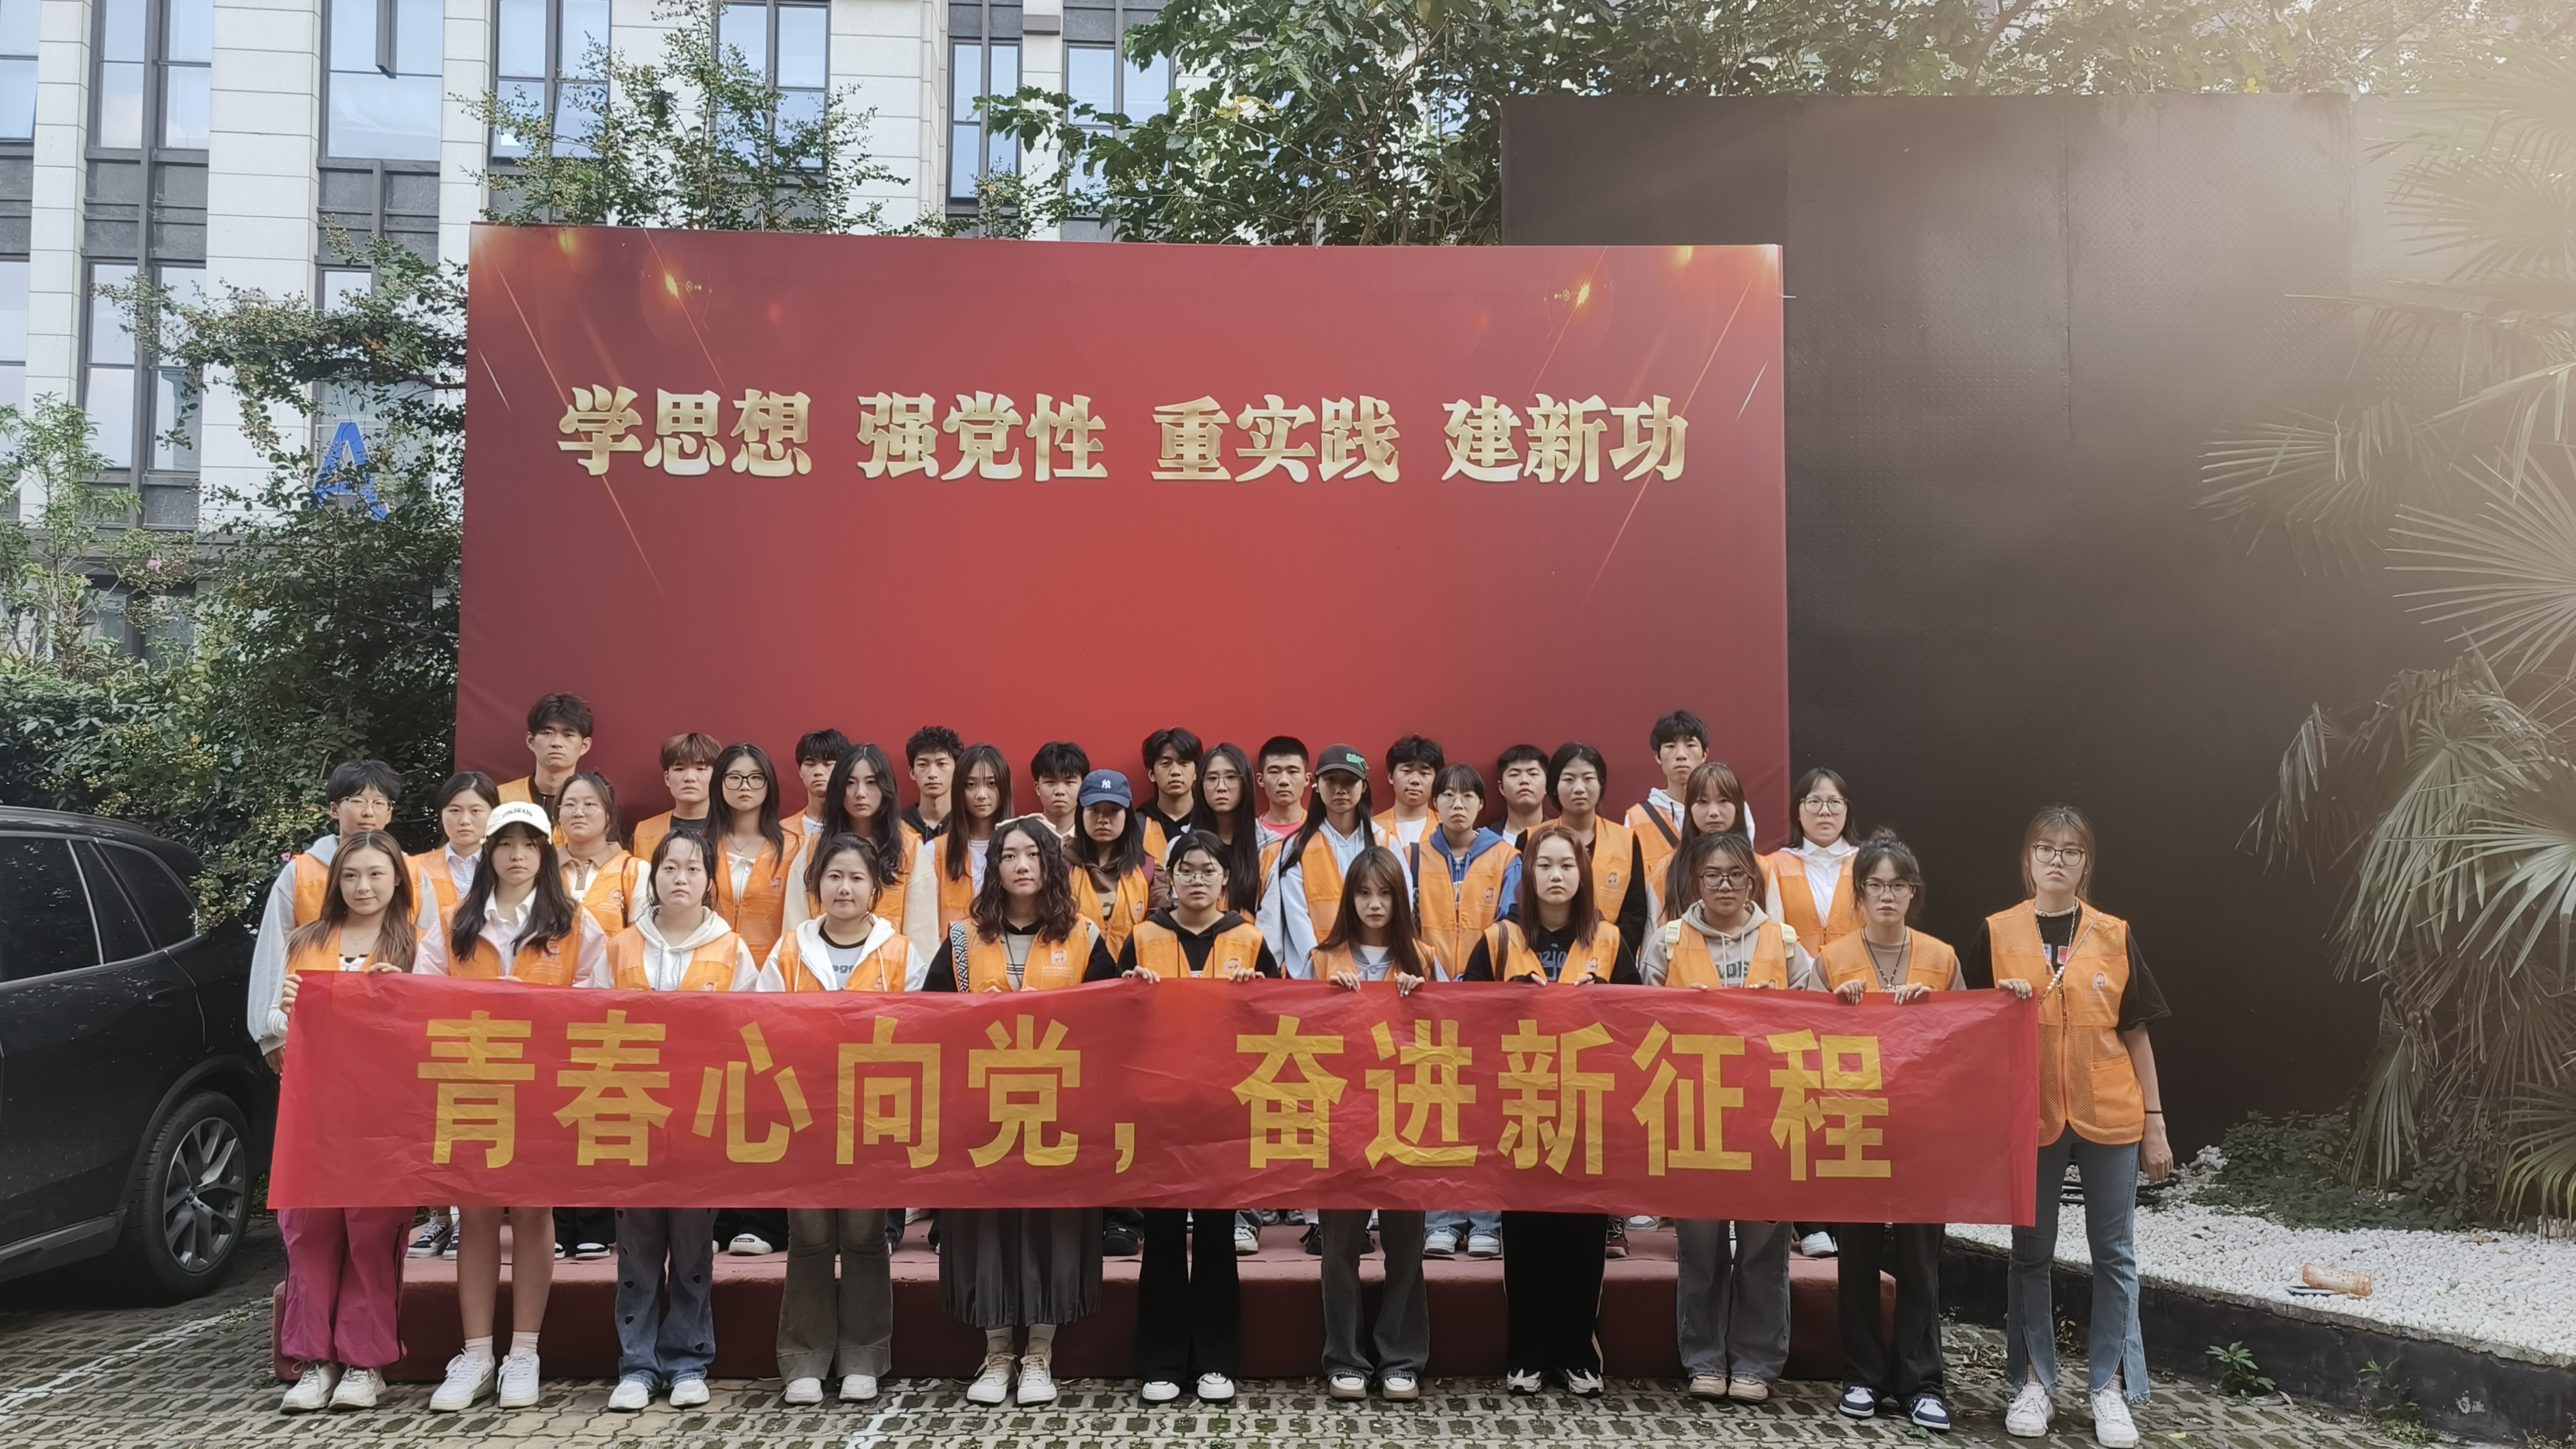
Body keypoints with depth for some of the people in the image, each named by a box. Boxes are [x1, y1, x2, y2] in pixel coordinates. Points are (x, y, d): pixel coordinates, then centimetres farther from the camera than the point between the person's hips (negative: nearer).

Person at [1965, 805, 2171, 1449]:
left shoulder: (2115, 936, 2)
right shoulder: (1996, 933, 0)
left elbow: (2136, 1033, 5)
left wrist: (2154, 1121, 3)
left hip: (2110, 1115, 1)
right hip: (2030, 1115, 0)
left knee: (2114, 1253, 6)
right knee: (2032, 1253, 9)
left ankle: (2110, 1385, 16)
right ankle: (2033, 1379, 20)